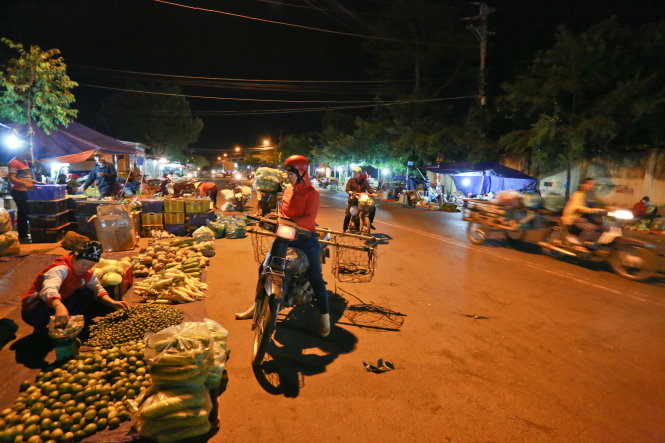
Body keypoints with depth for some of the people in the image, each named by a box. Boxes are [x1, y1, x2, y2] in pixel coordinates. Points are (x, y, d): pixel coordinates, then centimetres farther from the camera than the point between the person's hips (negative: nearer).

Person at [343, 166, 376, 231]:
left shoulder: (364, 180, 9)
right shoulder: (351, 180, 4)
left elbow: (368, 188, -2)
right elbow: (347, 187, -10)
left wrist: (372, 193, -21)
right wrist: (349, 191, -33)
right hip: (353, 198, -2)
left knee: (373, 207, -7)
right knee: (348, 213, -16)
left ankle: (370, 222, 9)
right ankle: (345, 228, -5)